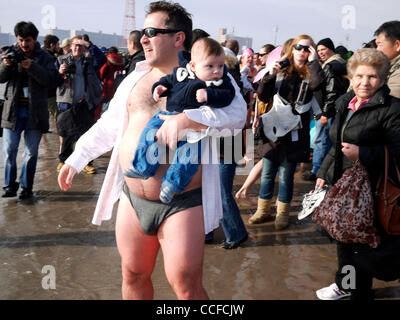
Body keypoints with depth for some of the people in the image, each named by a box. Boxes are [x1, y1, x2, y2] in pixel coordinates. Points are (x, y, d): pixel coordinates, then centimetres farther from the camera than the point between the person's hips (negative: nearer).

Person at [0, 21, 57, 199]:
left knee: (31, 151, 5)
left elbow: (50, 79, -10)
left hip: (35, 111, -1)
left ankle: (26, 187, 16)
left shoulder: (44, 57, 3)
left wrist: (32, 67, -22)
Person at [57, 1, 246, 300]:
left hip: (182, 203, -5)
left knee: (186, 287, -2)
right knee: (133, 276, 17)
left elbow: (237, 112, -20)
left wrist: (186, 119, -32)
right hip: (132, 198, 5)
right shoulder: (136, 79, 11)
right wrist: (77, 157, 22)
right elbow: (109, 124, 20)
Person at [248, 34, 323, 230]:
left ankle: (282, 213, 22)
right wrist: (270, 75, -13)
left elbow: (318, 84, -23)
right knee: (267, 173, 10)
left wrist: (313, 61, -15)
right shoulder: (281, 70, 6)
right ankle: (263, 210, 27)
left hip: (294, 133, -2)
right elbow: (263, 97, 0)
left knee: (285, 176, 6)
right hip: (274, 129, 2)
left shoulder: (309, 74, 1)